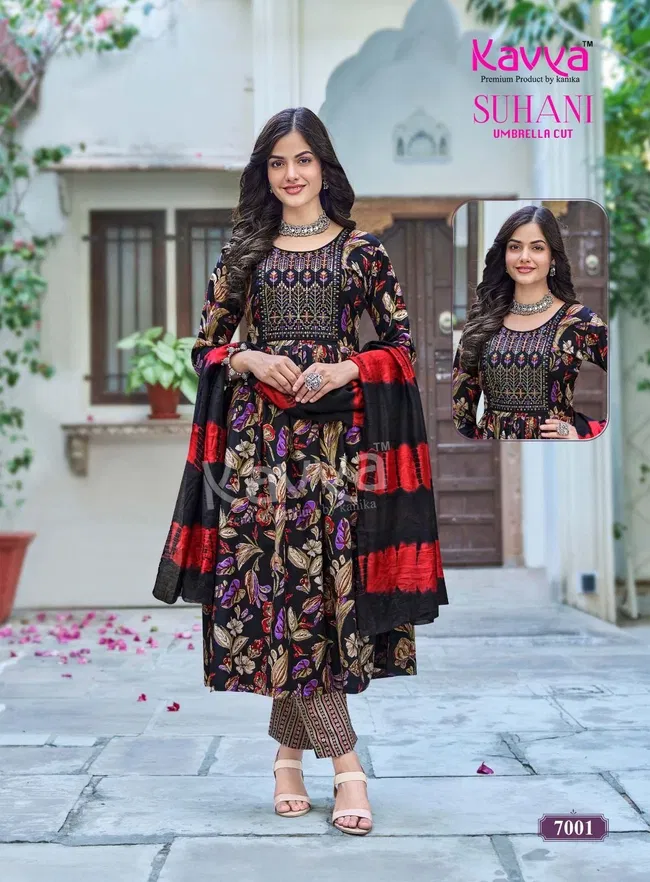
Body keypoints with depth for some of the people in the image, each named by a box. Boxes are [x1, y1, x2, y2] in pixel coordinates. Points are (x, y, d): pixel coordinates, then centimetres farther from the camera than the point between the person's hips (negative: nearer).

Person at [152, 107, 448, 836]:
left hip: (337, 434, -1)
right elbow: (206, 344, 13)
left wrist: (346, 370, -10)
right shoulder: (244, 253, 11)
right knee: (282, 582, -5)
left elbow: (401, 346, 7)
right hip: (259, 433, 1)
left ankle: (291, 747, 12)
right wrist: (253, 359, -7)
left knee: (320, 577, -5)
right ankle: (344, 763, 1)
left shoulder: (361, 250, 7)